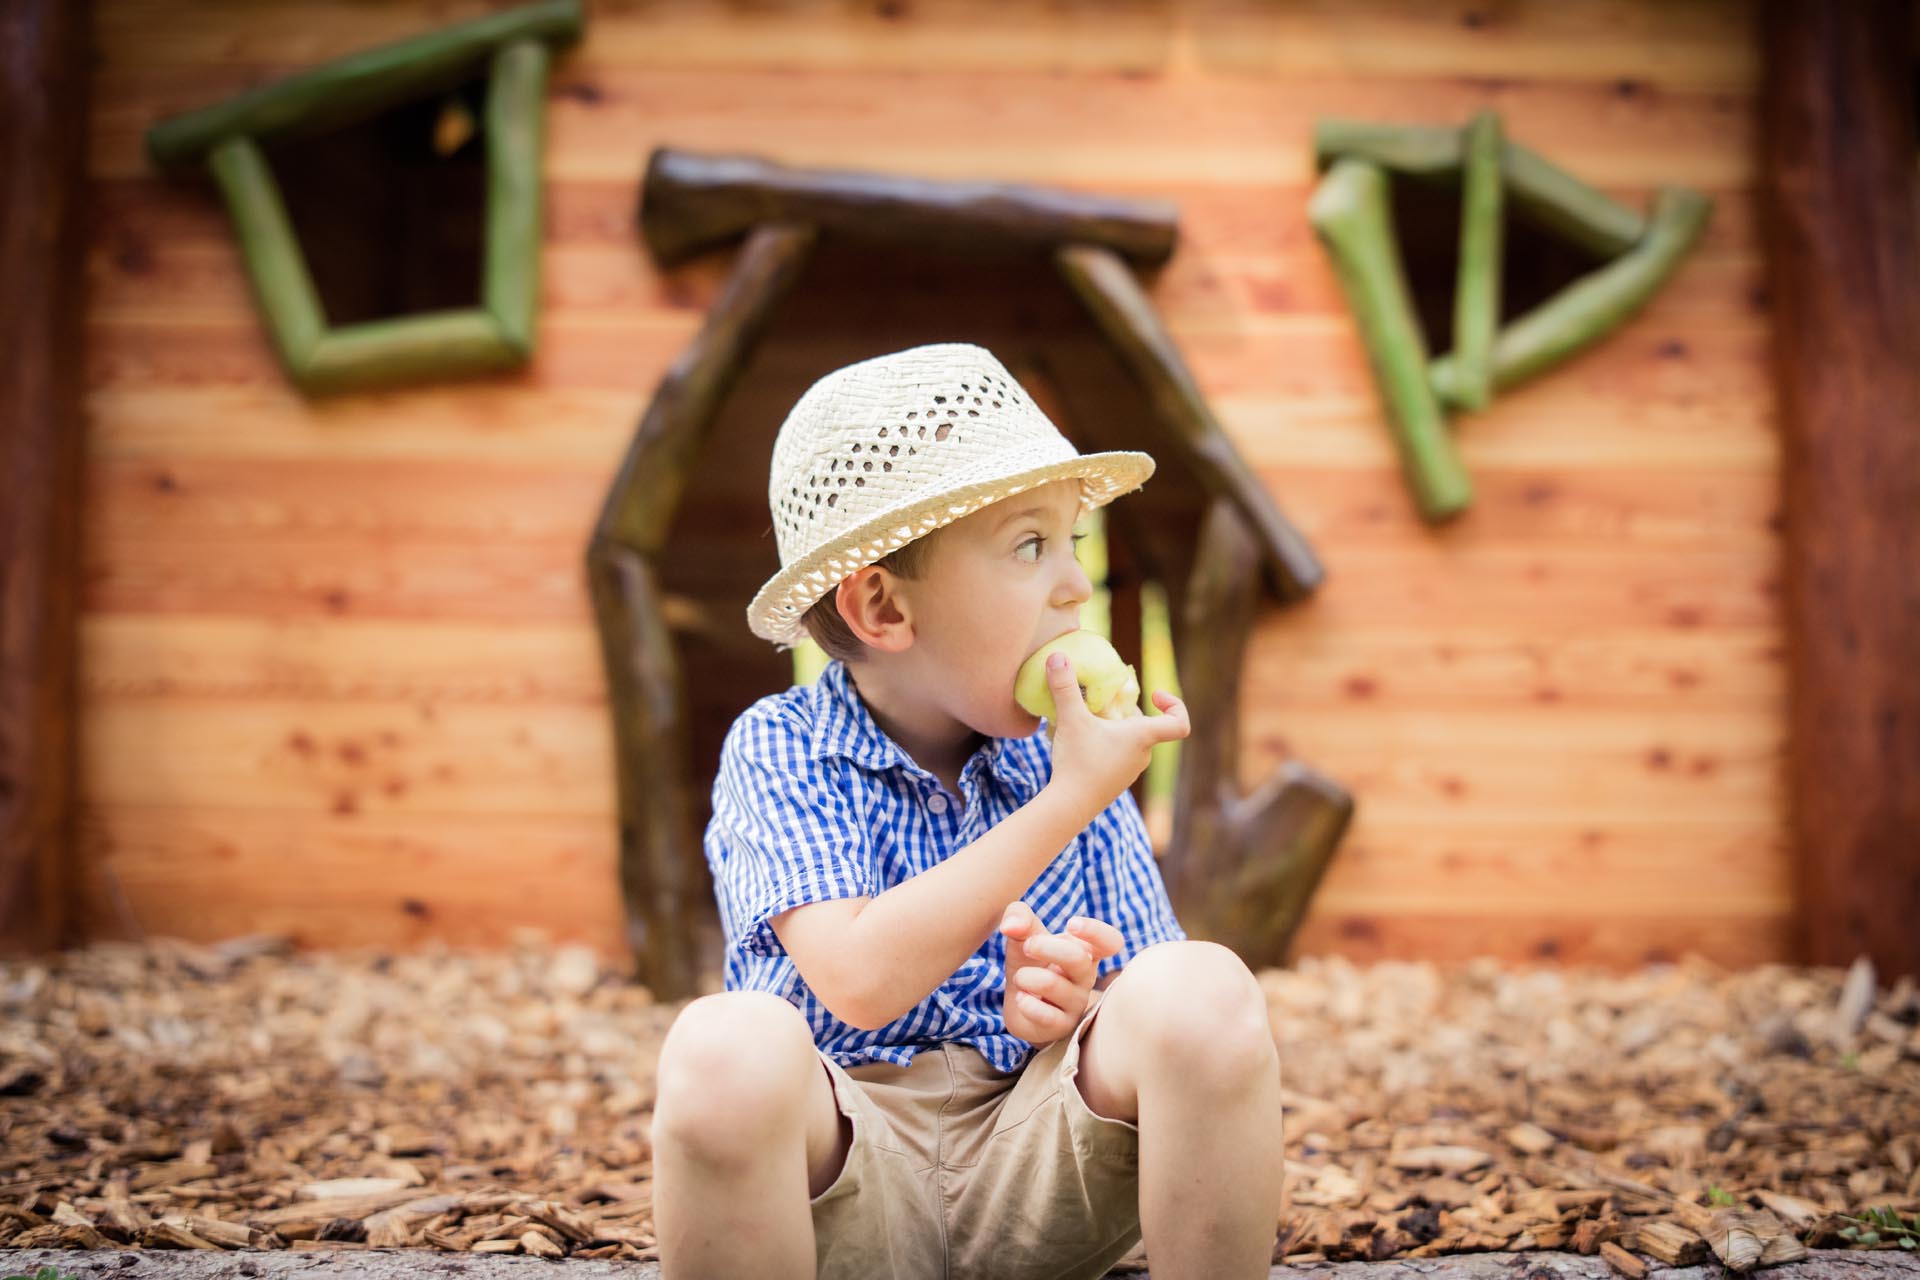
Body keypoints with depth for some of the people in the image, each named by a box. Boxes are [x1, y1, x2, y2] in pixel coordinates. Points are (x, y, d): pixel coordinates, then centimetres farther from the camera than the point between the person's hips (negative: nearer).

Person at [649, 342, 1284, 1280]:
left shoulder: (1069, 765, 5)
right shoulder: (778, 749, -6)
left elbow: (1172, 1030, 8)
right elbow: (860, 981, -22)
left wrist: (1073, 1008, -17)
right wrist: (1072, 800, -18)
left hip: (1036, 1169, 3)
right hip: (844, 1179, -2)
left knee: (1204, 989, -26)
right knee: (729, 1046, -36)